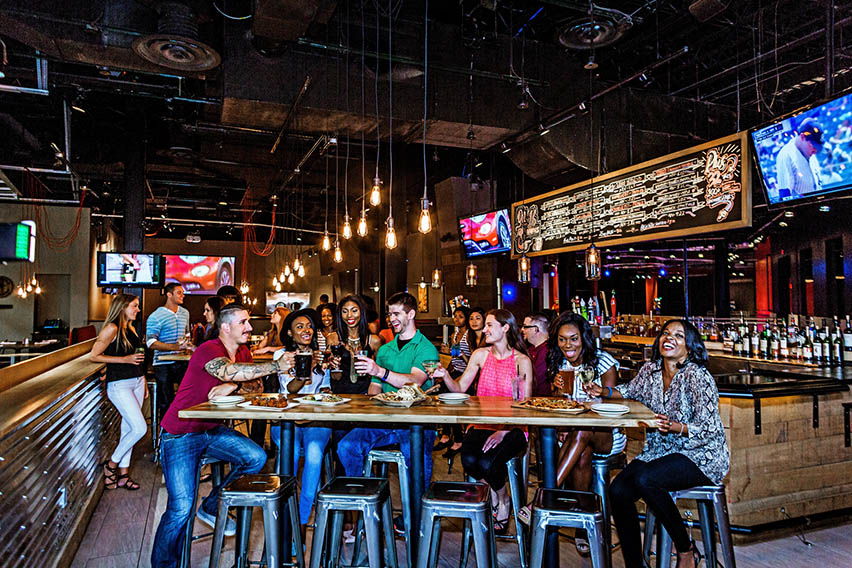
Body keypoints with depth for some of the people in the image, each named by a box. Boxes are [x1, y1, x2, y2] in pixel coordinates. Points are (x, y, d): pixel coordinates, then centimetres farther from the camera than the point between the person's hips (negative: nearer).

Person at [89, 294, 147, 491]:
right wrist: (124, 359, -17)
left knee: (128, 428, 11)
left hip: (137, 382, 8)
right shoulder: (112, 329, -11)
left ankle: (123, 474, 19)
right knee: (139, 428, -11)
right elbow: (93, 356, -12)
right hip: (119, 385, -8)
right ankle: (111, 464, 10)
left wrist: (144, 383, 19)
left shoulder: (131, 328, 13)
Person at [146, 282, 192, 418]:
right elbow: (151, 343, -14)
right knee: (166, 402, 2)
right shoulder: (156, 317, -7)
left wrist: (187, 344, 8)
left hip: (182, 362, 5)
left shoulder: (185, 313, 13)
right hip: (163, 365, -5)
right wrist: (174, 347, -23)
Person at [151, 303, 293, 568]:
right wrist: (276, 366, -36)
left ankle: (211, 507, 12)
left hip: (213, 430, 7)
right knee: (181, 509, -12)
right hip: (181, 434, -7)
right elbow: (229, 371, -39)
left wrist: (233, 386, -19)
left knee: (257, 458, -12)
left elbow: (256, 386, 2)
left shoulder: (243, 352, 7)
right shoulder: (208, 350, -19)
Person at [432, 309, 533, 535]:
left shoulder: (522, 361, -4)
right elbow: (460, 388, 7)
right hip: (482, 424, 3)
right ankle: (491, 493, 10)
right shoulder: (480, 355, 6)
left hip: (512, 428, -3)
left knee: (487, 463, -28)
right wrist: (445, 375, -15)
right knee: (468, 459, -26)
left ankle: (503, 500, 9)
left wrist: (503, 432, -20)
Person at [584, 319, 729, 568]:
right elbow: (630, 391, 23)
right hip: (660, 451, 6)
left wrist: (673, 427, -35)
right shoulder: (650, 370, 3)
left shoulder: (697, 376, -16)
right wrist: (604, 391, 4)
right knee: (618, 490, -17)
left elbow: (710, 431, -18)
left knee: (645, 479, -31)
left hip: (702, 456, -6)